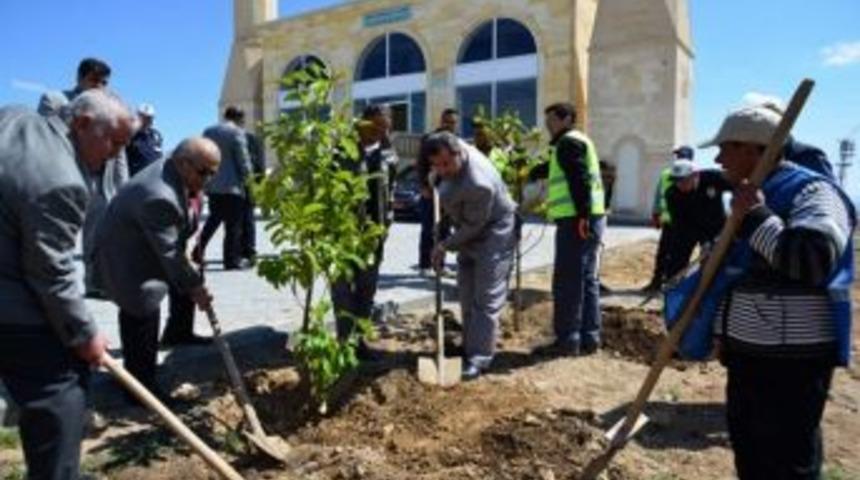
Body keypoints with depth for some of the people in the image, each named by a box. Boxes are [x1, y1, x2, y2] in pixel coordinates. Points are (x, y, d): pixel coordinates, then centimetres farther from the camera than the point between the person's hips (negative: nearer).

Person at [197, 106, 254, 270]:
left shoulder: (208, 132, 11)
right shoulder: (237, 132, -10)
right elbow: (243, 160, -11)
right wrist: (246, 177, 5)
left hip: (212, 185, 7)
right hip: (232, 186, -7)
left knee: (214, 218, 22)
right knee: (233, 224, 1)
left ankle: (199, 249, 13)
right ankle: (232, 260, 5)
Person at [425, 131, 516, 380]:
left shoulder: (478, 184, -36)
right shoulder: (453, 147, -13)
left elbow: (473, 226, -24)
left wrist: (445, 246, -15)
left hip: (493, 232, -9)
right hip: (468, 230, 9)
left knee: (486, 297, -9)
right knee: (467, 294, 13)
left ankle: (479, 358, -4)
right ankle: (470, 348, 24)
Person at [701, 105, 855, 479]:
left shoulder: (812, 191, -15)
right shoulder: (751, 195, 13)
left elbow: (814, 260, -33)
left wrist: (756, 218, -26)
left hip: (792, 359, -9)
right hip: (748, 352, 9)